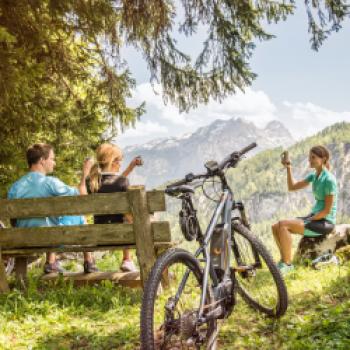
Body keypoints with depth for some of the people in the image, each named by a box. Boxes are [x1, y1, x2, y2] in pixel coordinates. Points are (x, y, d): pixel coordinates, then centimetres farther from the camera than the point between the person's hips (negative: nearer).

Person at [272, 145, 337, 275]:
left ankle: (287, 264, -14)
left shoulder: (329, 179, -16)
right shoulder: (314, 176, 9)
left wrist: (308, 220, -14)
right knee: (275, 227, -5)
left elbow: (327, 210, -17)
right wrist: (288, 168, 0)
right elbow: (292, 187, 11)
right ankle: (284, 259, 8)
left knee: (283, 225, -24)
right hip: (314, 217, 8)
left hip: (325, 222, -8)